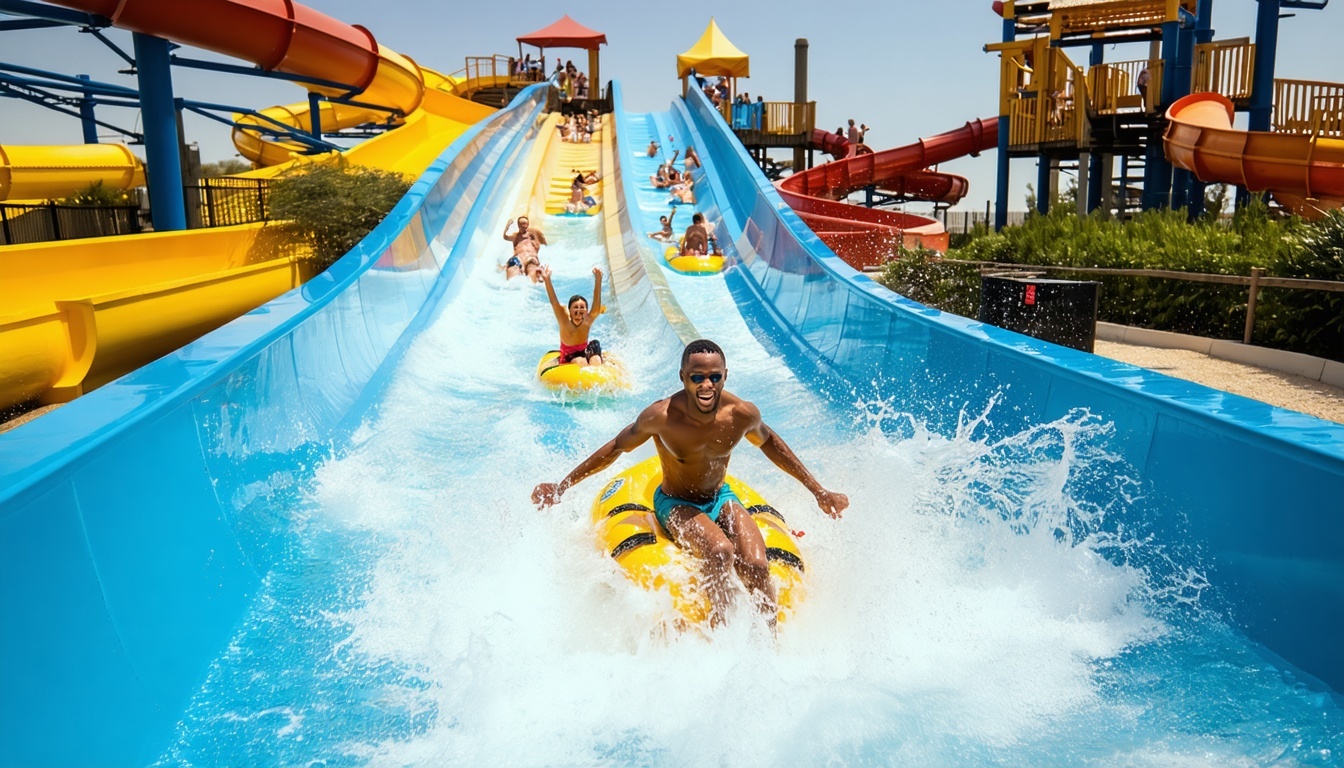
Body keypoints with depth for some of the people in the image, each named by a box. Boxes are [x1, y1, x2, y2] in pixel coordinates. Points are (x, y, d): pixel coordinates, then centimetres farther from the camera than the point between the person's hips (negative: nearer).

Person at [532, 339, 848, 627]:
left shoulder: (743, 414, -17)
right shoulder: (661, 417, -24)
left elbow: (768, 442, 6)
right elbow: (616, 448, -7)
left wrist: (818, 491, 11)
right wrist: (561, 487, -3)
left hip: (721, 498, 3)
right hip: (675, 504, -3)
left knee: (757, 567, -24)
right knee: (720, 550, -34)